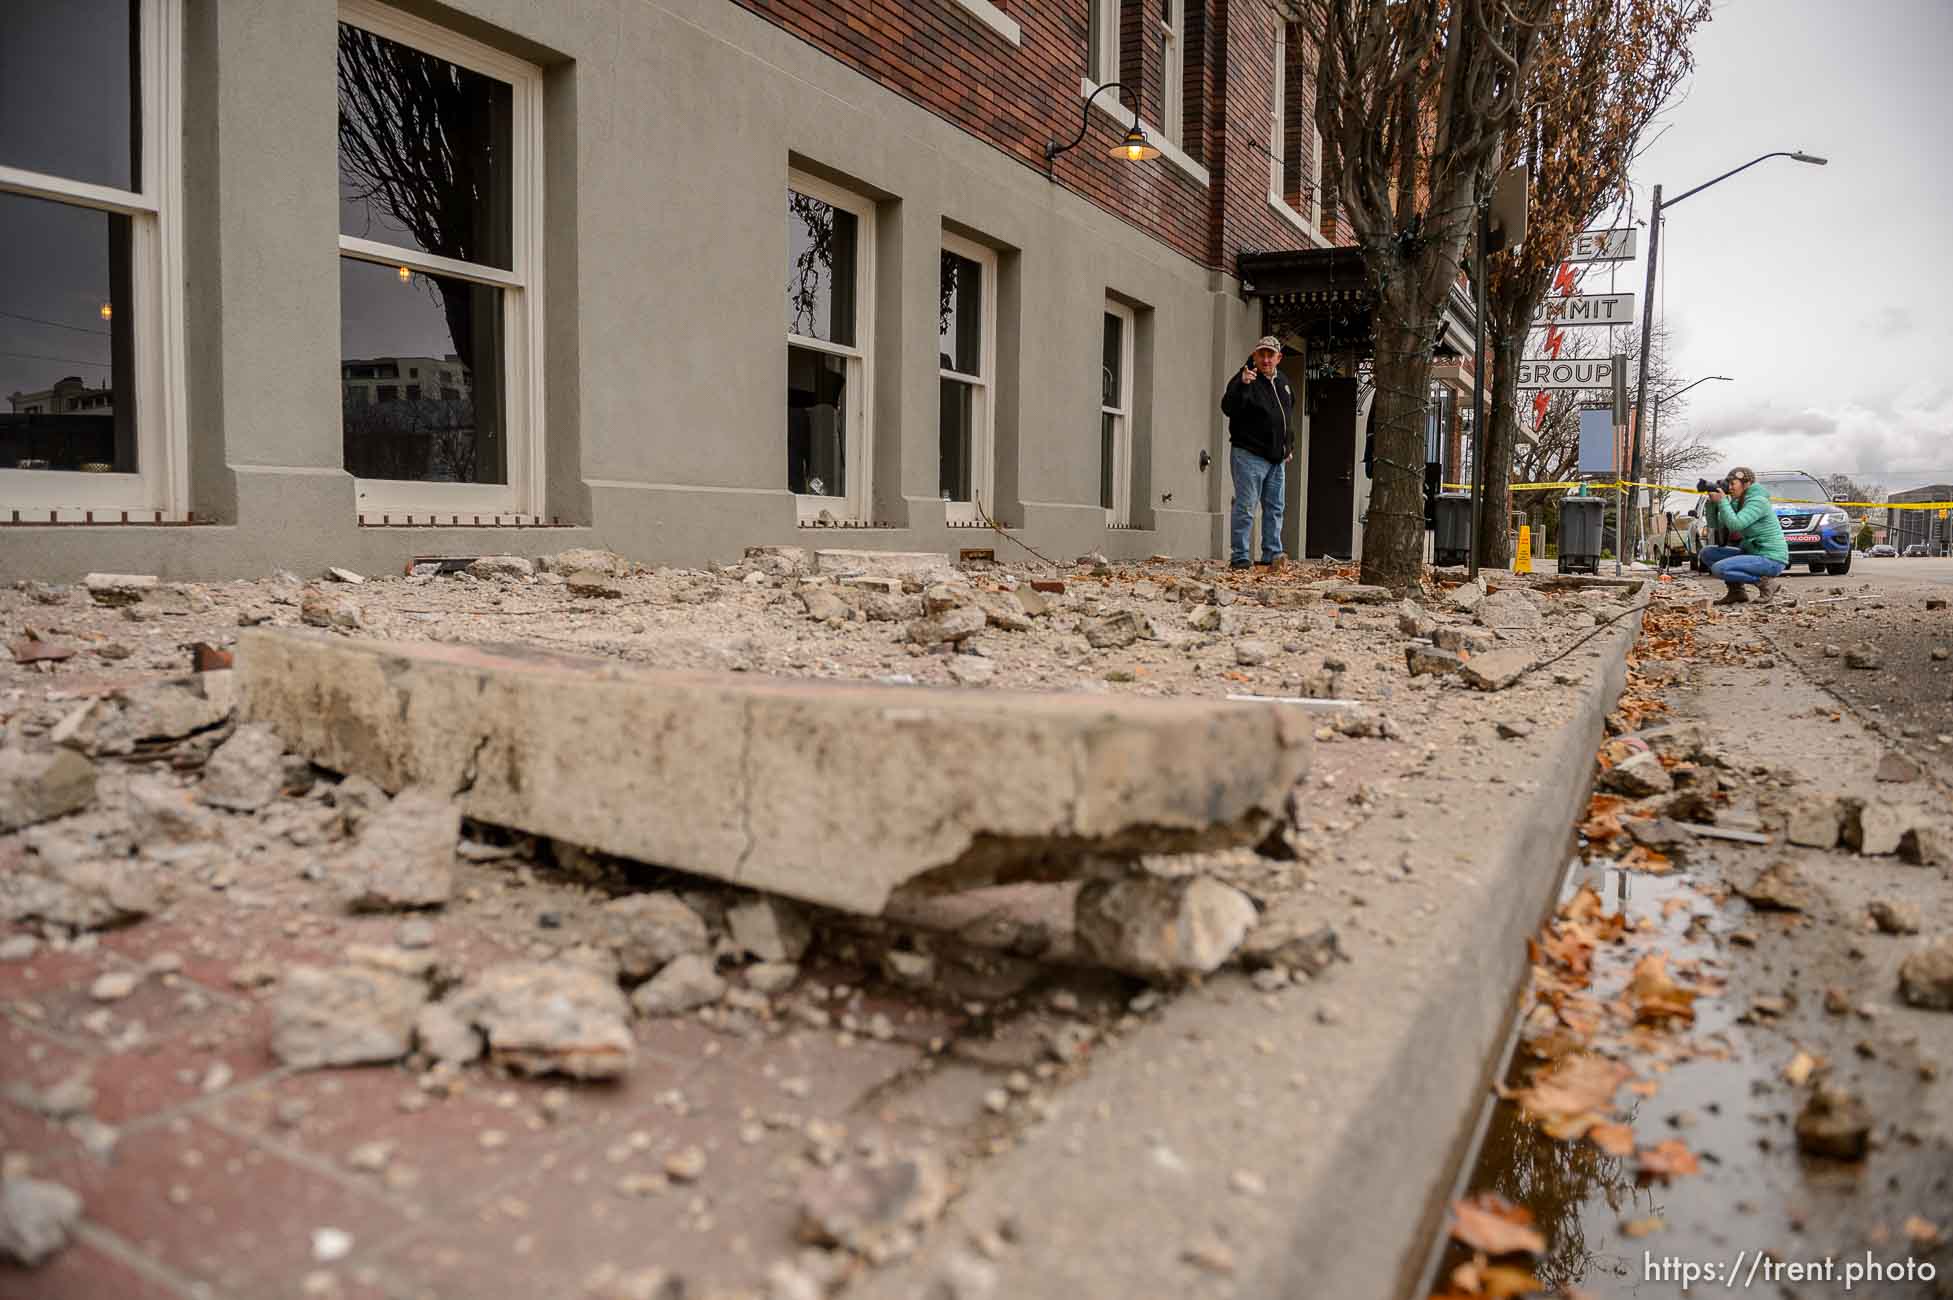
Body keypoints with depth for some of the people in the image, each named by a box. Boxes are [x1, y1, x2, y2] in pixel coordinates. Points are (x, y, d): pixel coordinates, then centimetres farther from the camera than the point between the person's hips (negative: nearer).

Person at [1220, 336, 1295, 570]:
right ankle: (1239, 557, -4)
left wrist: (1288, 447, 23)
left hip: (1277, 459, 7)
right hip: (1249, 456, -7)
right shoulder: (1245, 379, -9)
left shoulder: (1283, 382, 14)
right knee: (1245, 506, -7)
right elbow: (1228, 408, -25)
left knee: (1274, 507, 8)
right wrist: (1242, 385, -39)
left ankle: (1272, 553, 13)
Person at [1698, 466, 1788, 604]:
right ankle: (1736, 590, 4)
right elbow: (1715, 524, 8)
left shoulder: (1758, 501, -17)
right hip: (1752, 553, 9)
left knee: (1718, 568, -24)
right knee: (1707, 553, 4)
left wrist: (1721, 501, -20)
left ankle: (1765, 582, -8)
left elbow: (1735, 525, -28)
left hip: (1771, 559, -9)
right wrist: (1712, 501, -4)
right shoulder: (1737, 503, 10)